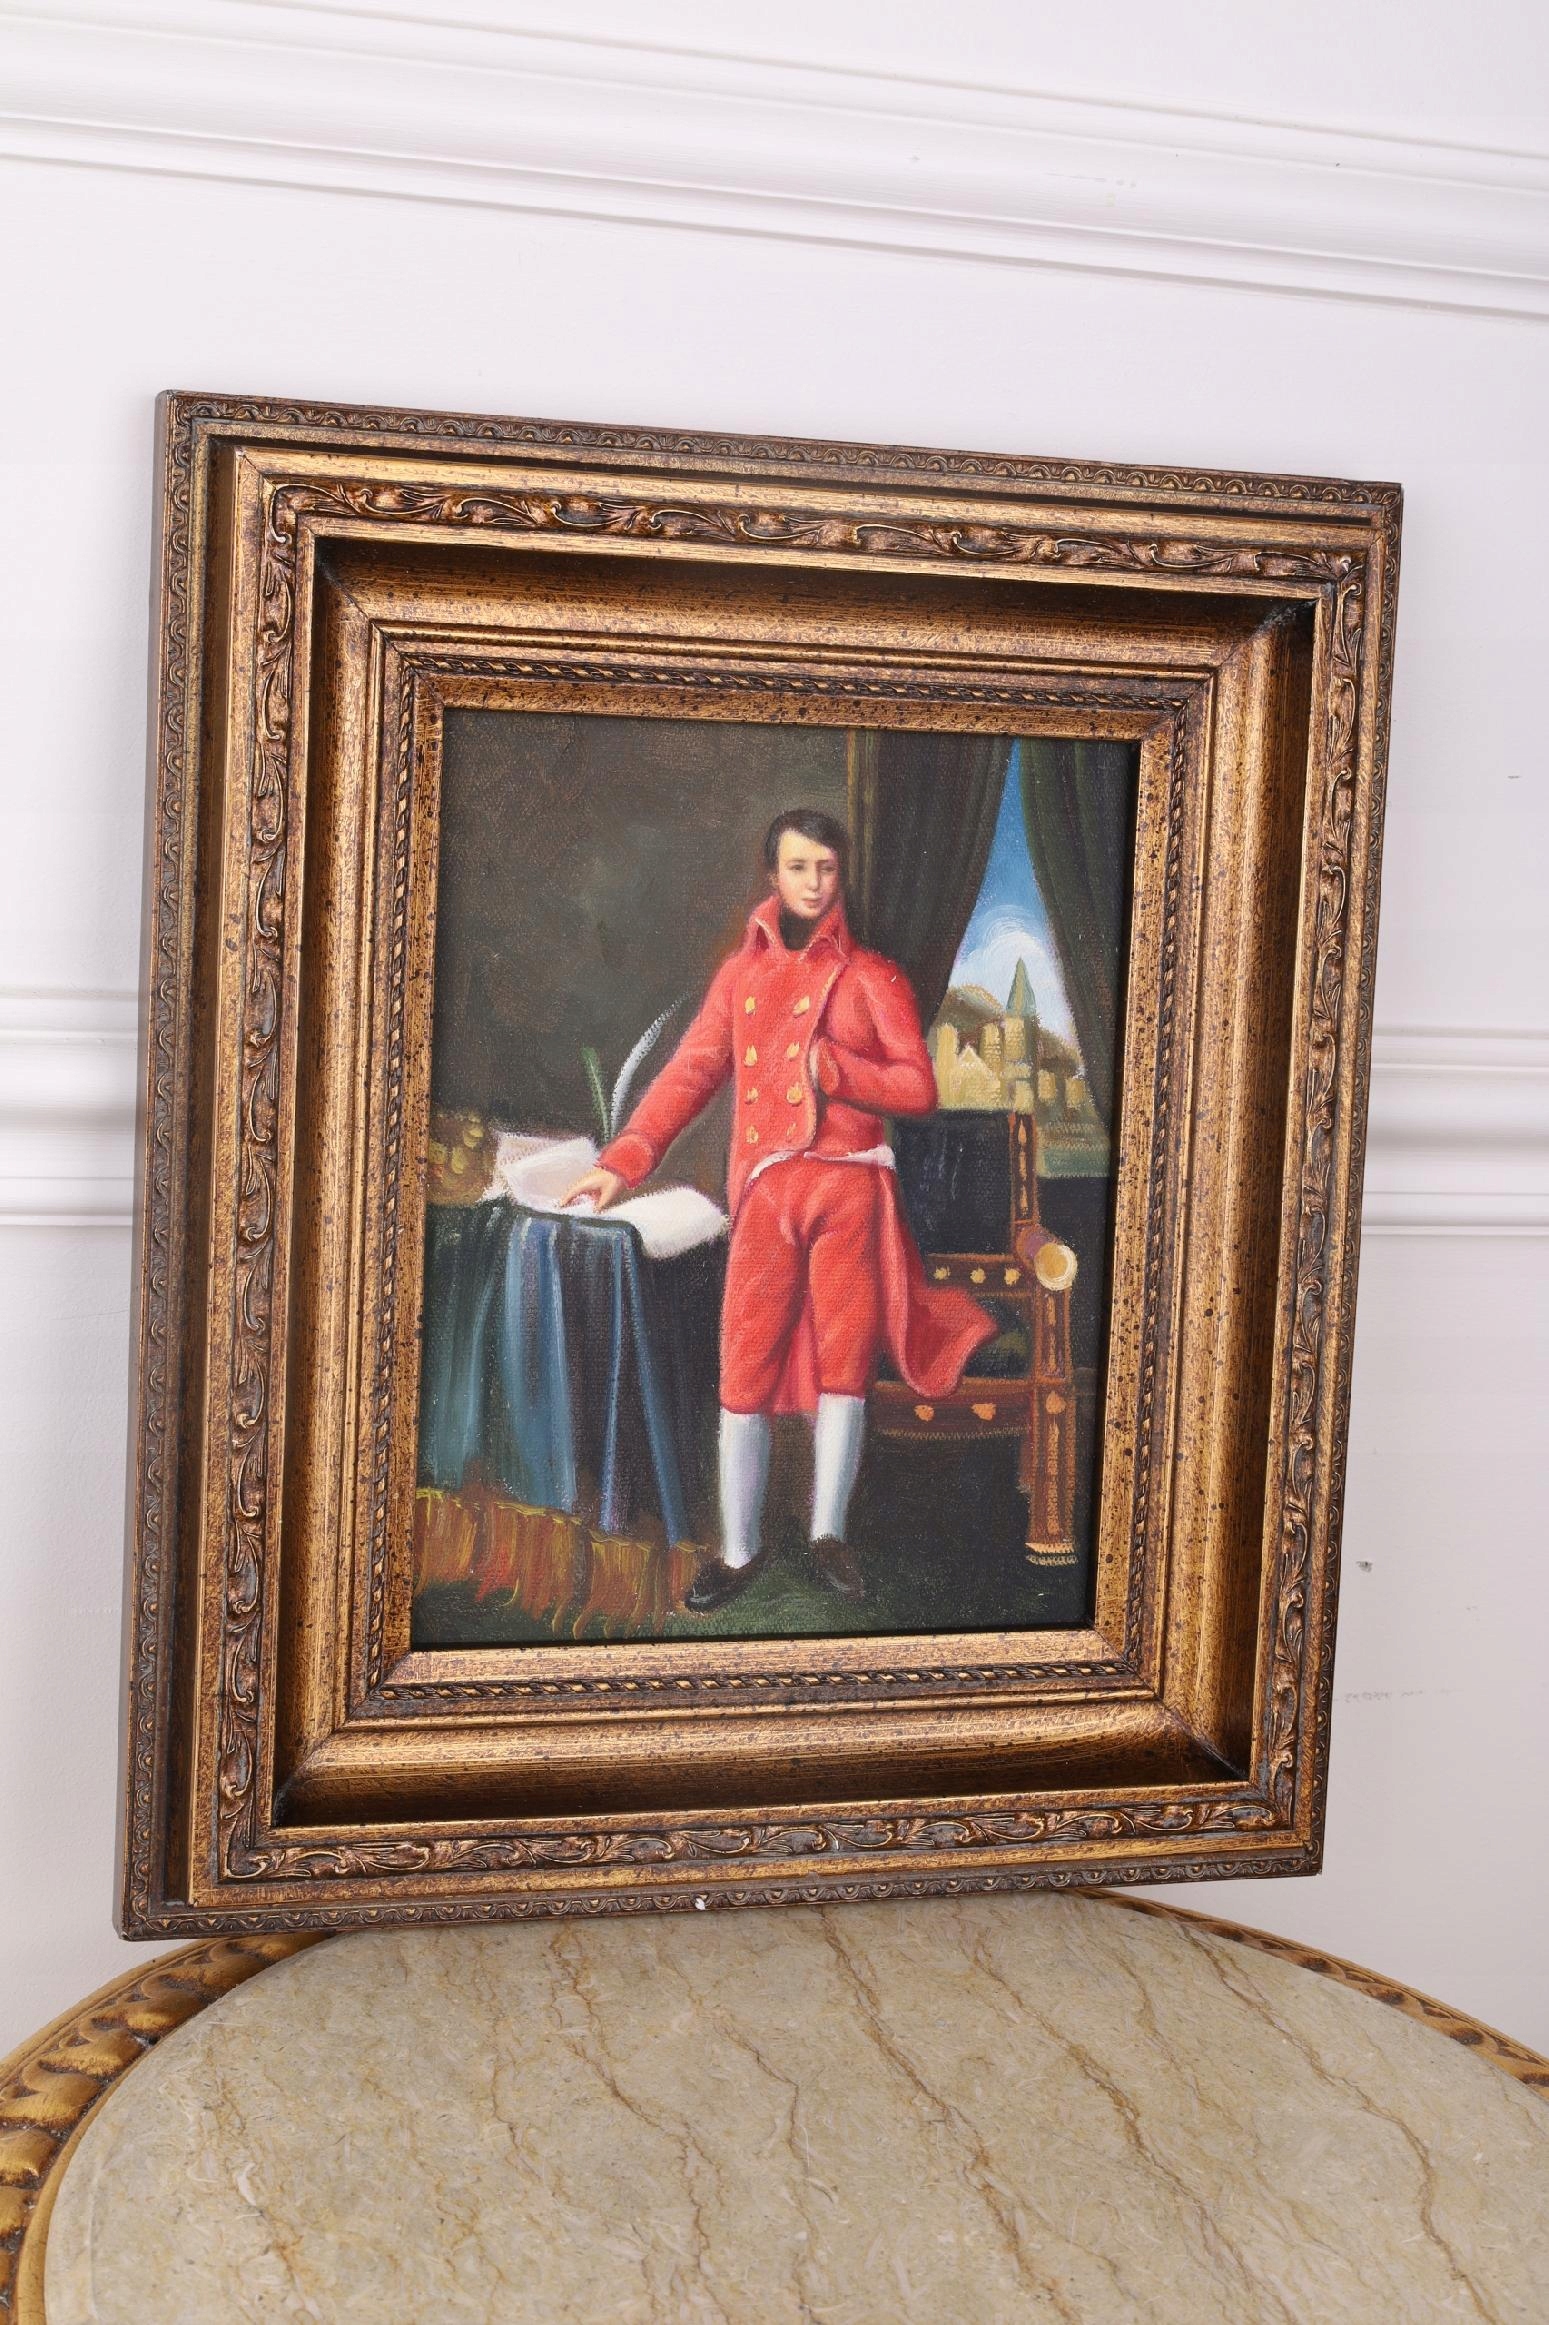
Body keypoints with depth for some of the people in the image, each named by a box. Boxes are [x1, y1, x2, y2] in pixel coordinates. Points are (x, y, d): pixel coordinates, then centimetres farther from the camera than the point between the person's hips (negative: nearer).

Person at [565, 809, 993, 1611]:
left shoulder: (873, 976, 6)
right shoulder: (741, 971, 12)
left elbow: (919, 1088, 1)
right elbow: (690, 1072, 5)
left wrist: (829, 1067, -11)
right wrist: (624, 1160, -7)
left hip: (848, 1186, -1)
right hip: (765, 1190, 1)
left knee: (843, 1366, 3)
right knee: (746, 1375, 0)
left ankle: (829, 1534, 20)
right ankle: (738, 1549, 12)